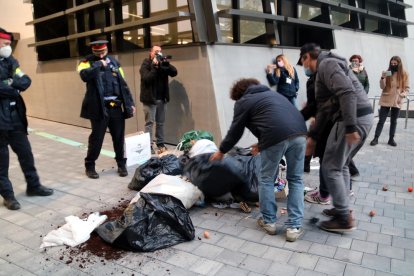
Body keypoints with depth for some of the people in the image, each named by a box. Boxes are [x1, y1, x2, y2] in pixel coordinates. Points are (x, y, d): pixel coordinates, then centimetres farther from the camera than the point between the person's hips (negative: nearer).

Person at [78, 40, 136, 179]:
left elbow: (123, 84, 13)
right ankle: (89, 166, 20)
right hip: (99, 107, -3)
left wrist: (130, 103, 10)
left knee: (119, 137, 9)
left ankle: (121, 164, 24)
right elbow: (84, 75, -21)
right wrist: (99, 65, -15)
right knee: (96, 138, 3)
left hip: (116, 107, 3)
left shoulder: (114, 62, 13)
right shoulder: (87, 62, 3)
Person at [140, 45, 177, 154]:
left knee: (160, 122, 9)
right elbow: (146, 78, -19)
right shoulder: (146, 64, -4)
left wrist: (167, 63, -13)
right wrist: (154, 66, -22)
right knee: (150, 122, -4)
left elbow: (174, 72, -1)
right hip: (150, 98, -5)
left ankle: (161, 144, 16)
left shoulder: (163, 63, 9)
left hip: (161, 98, 5)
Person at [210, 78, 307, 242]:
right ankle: (294, 227, 15)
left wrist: (221, 151, 35)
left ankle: (269, 222, 25)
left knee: (266, 180, 15)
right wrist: (263, 144, 49)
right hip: (299, 133, 6)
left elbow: (235, 131, 20)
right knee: (295, 180, 16)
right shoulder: (271, 93, 36)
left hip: (276, 137, -5)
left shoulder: (243, 101, 17)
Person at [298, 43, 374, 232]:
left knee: (330, 168, -2)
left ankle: (344, 218, 4)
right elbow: (324, 108, 25)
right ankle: (342, 208, 29)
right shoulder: (326, 68, 25)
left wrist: (350, 127, -26)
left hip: (354, 119, -10)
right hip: (364, 117, 10)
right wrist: (313, 136, 25)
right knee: (341, 165, 20)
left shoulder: (326, 64, -7)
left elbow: (348, 92, -22)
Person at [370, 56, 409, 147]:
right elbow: (382, 87, -6)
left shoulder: (404, 74, 2)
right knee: (381, 120, -1)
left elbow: (407, 88, 6)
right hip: (385, 100, -1)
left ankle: (391, 139, 17)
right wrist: (382, 78, -23)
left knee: (394, 121, 9)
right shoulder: (387, 73, 0)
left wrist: (402, 95, -13)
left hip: (397, 101, 1)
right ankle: (376, 138, 2)